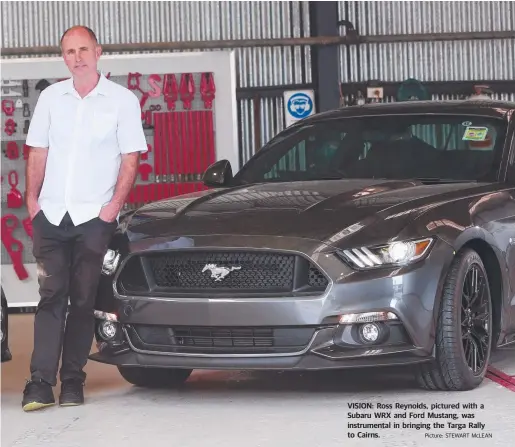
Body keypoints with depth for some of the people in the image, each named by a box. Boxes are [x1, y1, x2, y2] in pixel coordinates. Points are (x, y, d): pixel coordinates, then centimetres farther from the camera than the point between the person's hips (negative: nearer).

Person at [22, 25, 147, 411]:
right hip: (50, 215, 2)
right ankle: (41, 383, -6)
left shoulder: (122, 100, 1)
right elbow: (38, 152, 14)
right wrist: (32, 197, 4)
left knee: (83, 300, 1)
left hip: (94, 216, -2)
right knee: (51, 296, -3)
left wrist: (115, 204, -9)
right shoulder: (50, 98, 10)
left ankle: (73, 381, 7)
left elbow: (130, 158, 0)